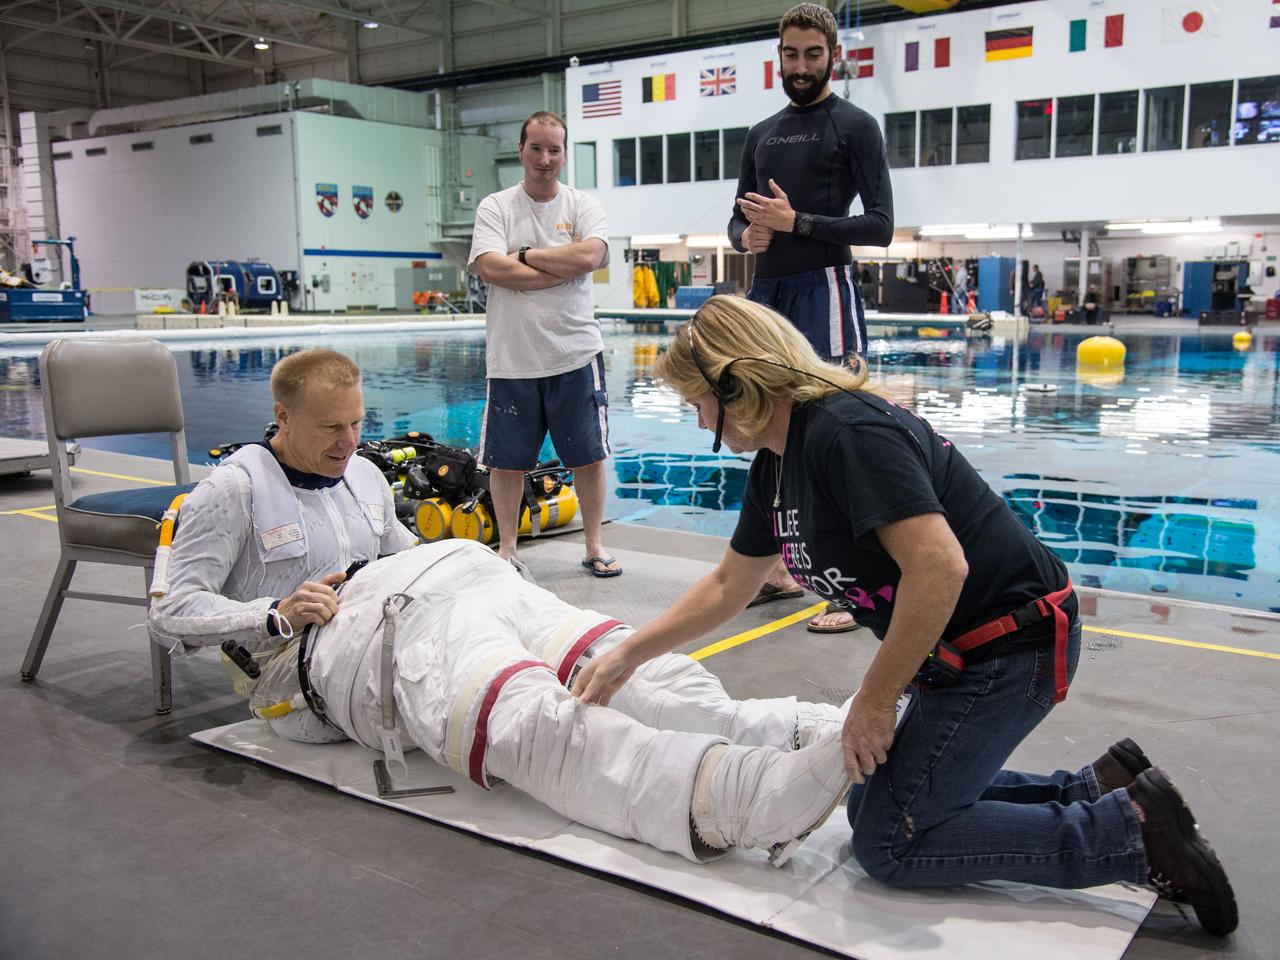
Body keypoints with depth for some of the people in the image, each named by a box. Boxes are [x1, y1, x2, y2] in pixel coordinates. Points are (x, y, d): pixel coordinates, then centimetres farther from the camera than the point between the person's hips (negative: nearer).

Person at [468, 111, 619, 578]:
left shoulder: (583, 205, 5)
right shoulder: (495, 207, 3)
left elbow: (589, 256, -14)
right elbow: (490, 268, -13)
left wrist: (526, 254, -9)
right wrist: (565, 267, -11)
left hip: (575, 353, 0)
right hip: (511, 358, 0)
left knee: (589, 456, 6)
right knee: (506, 461, 7)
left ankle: (594, 546, 20)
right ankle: (506, 548, 25)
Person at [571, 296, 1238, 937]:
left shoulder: (846, 431, -23)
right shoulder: (776, 461, 7)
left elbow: (940, 568, -31)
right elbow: (728, 586, 18)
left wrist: (874, 701, -20)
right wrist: (626, 657, 18)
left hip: (1011, 643, -10)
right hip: (956, 656, 10)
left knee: (888, 842, -4)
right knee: (879, 803, 16)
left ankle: (1130, 834, -1)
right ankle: (1103, 788, 16)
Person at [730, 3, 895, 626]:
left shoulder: (854, 125, 1)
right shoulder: (762, 135, 19)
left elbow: (880, 225, -7)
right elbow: (738, 220, 21)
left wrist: (796, 222, -15)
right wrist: (746, 235, -3)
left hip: (822, 288, -7)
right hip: (765, 292, 7)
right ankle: (780, 570, 22)